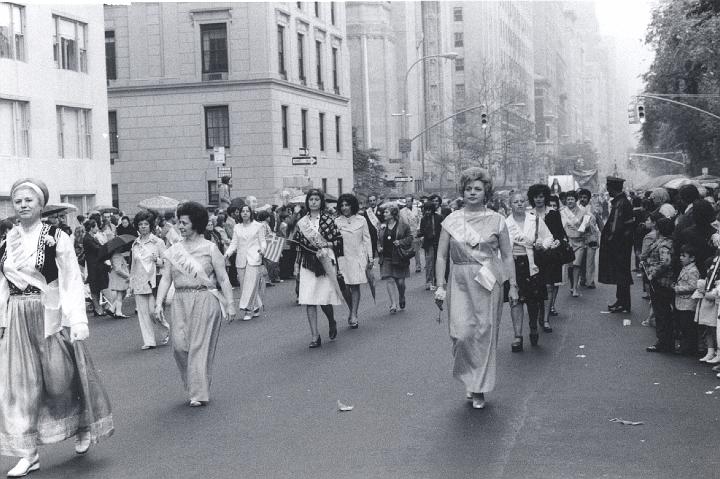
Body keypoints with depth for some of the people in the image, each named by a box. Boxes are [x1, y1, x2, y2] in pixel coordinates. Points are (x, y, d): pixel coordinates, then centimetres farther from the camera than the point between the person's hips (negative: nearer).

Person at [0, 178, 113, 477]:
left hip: (51, 317, -4)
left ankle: (83, 429, 31)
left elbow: (72, 281, -9)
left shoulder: (56, 238, -7)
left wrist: (77, 320, -15)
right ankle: (28, 453, 12)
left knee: (60, 378, 4)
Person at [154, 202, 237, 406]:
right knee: (179, 344, -4)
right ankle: (192, 384, 18)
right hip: (180, 301, 3)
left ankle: (199, 394, 3)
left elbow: (223, 278, -1)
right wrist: (158, 303, -5)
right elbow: (166, 279, 6)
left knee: (200, 346, -4)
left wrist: (230, 304, -6)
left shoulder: (210, 248, 0)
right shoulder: (173, 250, 10)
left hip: (205, 300, -3)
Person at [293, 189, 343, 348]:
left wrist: (325, 245, -13)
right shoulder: (301, 223, 8)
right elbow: (298, 246, 11)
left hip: (325, 262, -3)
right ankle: (315, 336, 1)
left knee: (324, 298, -6)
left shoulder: (328, 219, 1)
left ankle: (332, 322, 27)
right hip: (307, 264, 3)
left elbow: (339, 241, 2)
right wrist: (296, 267, 9)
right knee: (308, 300, -4)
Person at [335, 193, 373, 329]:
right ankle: (352, 313, 13)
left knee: (355, 287, -5)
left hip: (358, 257, -1)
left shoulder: (361, 220, 4)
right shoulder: (337, 222, 3)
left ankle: (353, 315, -7)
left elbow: (367, 239, 7)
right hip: (343, 257, 1)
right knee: (345, 287, 0)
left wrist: (370, 257, 4)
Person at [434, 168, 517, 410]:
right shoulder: (451, 220, 5)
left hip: (488, 282, 0)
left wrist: (513, 286, 3)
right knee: (462, 333, -10)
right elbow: (441, 256, 7)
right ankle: (469, 379, 16)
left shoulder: (496, 220, 4)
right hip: (460, 282, 1)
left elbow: (507, 256, 7)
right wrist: (440, 286, -1)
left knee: (485, 333, 1)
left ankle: (479, 389, 14)